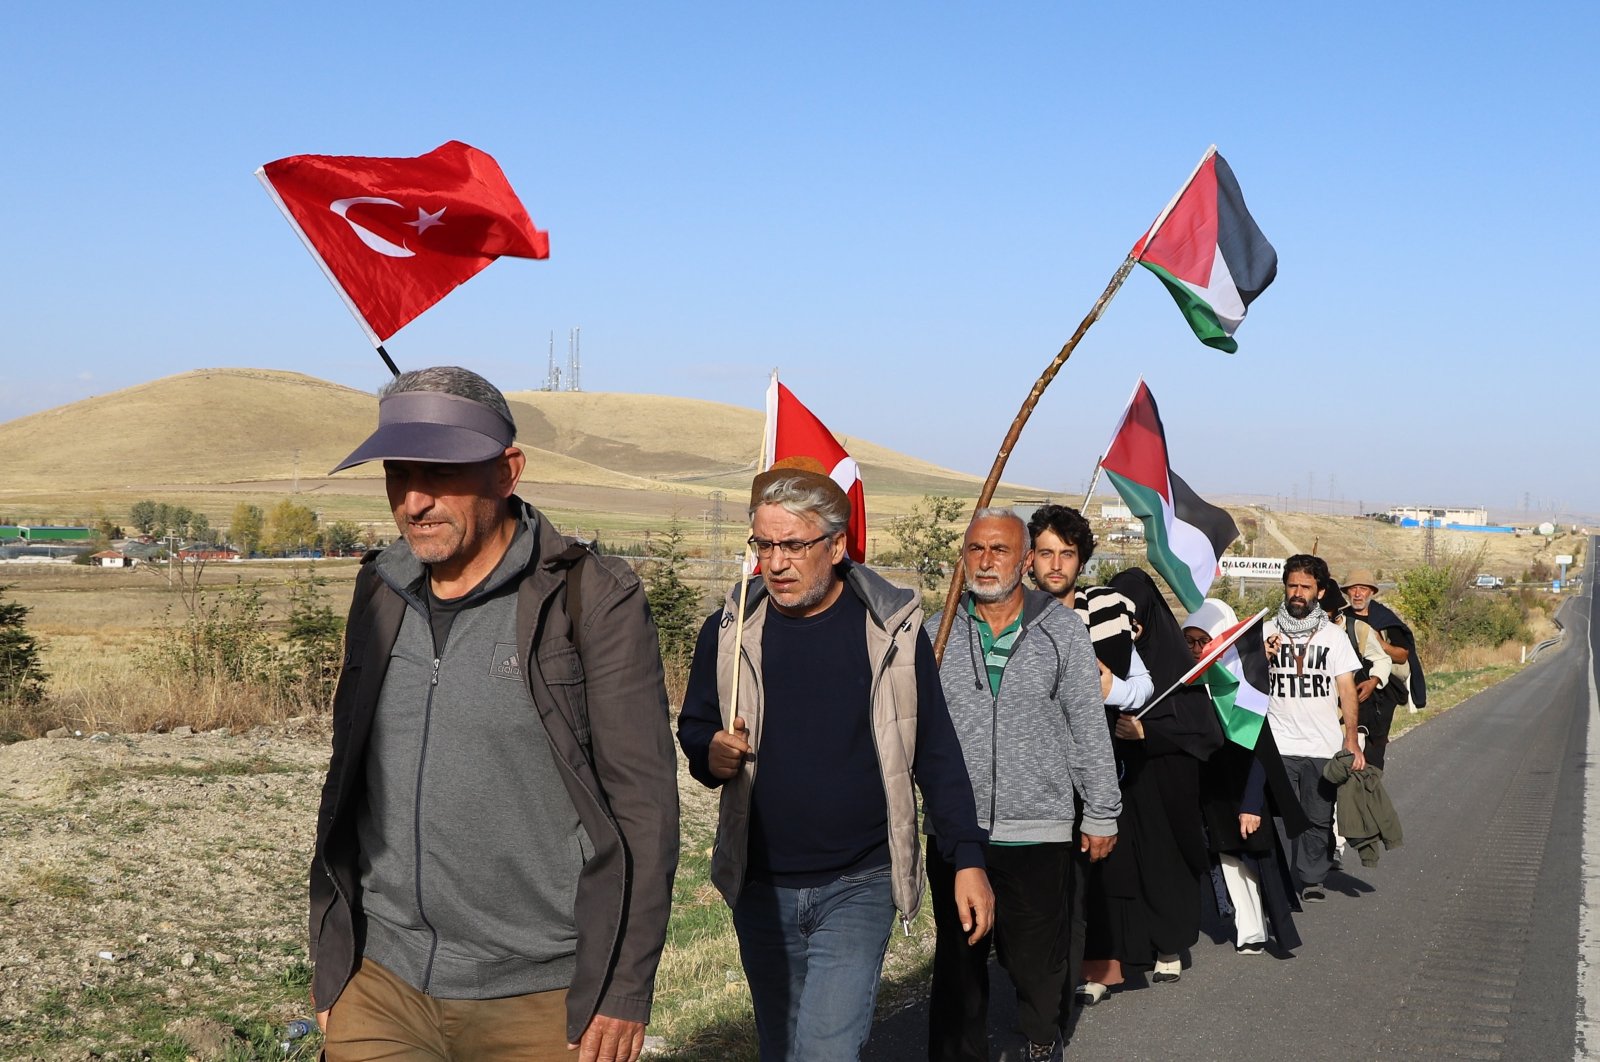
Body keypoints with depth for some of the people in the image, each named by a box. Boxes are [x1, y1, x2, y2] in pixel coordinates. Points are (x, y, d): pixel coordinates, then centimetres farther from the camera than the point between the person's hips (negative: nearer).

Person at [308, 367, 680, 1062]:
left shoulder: (593, 601, -10)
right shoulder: (381, 596, 8)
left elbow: (644, 806, -9)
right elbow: (347, 782, 15)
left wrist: (625, 991, -10)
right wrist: (329, 960, 15)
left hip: (539, 1000, -4)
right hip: (380, 989, 4)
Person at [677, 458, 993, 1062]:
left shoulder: (893, 627, -6)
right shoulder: (728, 631, -1)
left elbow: (936, 754, -1)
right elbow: (693, 729, 12)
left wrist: (967, 859, -3)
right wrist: (711, 754, -12)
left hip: (858, 886, -3)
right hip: (761, 887, 3)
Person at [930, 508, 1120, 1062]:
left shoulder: (1062, 632, 0)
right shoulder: (937, 633, 4)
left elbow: (1090, 730, 3)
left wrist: (1101, 815, 4)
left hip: (1039, 832, -1)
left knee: (1038, 963, 10)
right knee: (958, 962, 8)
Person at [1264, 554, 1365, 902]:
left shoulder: (1333, 635, 8)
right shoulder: (1267, 631, 7)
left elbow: (1347, 689, 5)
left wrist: (1352, 738, -4)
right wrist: (1262, 658, -16)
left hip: (1324, 745, 1)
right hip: (1278, 744, -1)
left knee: (1319, 816, 4)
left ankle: (1313, 877, 16)